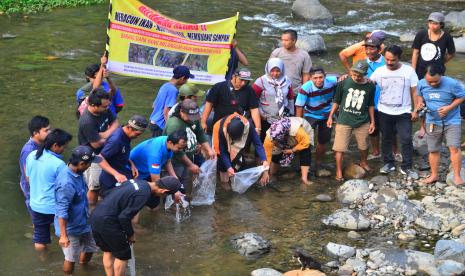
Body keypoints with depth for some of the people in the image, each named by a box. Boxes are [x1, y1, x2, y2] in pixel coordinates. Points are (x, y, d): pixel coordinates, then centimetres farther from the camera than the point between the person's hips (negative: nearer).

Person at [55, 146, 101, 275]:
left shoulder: (77, 172, -6)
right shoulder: (67, 184, -36)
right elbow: (61, 212, -31)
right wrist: (63, 235, -28)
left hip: (83, 223, 9)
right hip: (71, 228, -9)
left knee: (90, 247, 27)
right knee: (71, 258, 12)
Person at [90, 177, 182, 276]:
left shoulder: (138, 182, 9)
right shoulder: (143, 194, -18)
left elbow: (152, 204, 24)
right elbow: (124, 216, -18)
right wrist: (131, 234, -4)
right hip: (107, 222, -9)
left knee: (108, 252, 23)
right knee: (123, 256, 8)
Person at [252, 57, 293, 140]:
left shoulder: (286, 81, 4)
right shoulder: (261, 81, -11)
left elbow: (290, 98, 18)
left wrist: (288, 109, 11)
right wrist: (261, 114, -10)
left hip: (283, 120, 4)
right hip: (265, 120, -4)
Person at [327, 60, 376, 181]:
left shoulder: (370, 86, -6)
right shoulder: (344, 83, -9)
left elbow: (371, 105, 7)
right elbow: (336, 101, 1)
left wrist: (372, 121, 9)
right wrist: (330, 117, 2)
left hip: (362, 121, 2)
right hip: (344, 121, -2)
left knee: (364, 145, 18)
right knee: (340, 147, -2)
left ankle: (363, 162, 46)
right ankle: (338, 171, 10)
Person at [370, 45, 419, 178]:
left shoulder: (409, 71, -8)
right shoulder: (379, 71, -4)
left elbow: (414, 92, -3)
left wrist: (415, 110, -5)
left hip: (403, 112, -2)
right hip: (384, 112, 2)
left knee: (406, 140, -3)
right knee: (386, 139, 12)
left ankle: (406, 167, 7)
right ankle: (388, 163, 27)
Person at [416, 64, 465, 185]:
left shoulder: (452, 84, -22)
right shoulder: (421, 84, -11)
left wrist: (449, 108, -22)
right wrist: (420, 102, -13)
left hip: (452, 121, -3)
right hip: (432, 122, 3)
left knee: (454, 148, -12)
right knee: (433, 150, 11)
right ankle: (434, 175, 28)